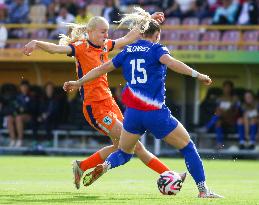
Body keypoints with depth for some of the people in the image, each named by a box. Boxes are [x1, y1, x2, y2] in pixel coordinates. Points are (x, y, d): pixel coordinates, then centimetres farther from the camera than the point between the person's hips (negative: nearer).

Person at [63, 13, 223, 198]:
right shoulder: (156, 49, -2)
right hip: (156, 113, -4)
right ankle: (203, 190, 2)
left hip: (132, 113, 4)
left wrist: (78, 83, 29)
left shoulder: (128, 51, 13)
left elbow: (102, 69, 18)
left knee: (124, 153, 21)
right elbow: (170, 62, -23)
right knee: (187, 147, 9)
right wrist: (196, 74, -30)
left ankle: (104, 167, -11)